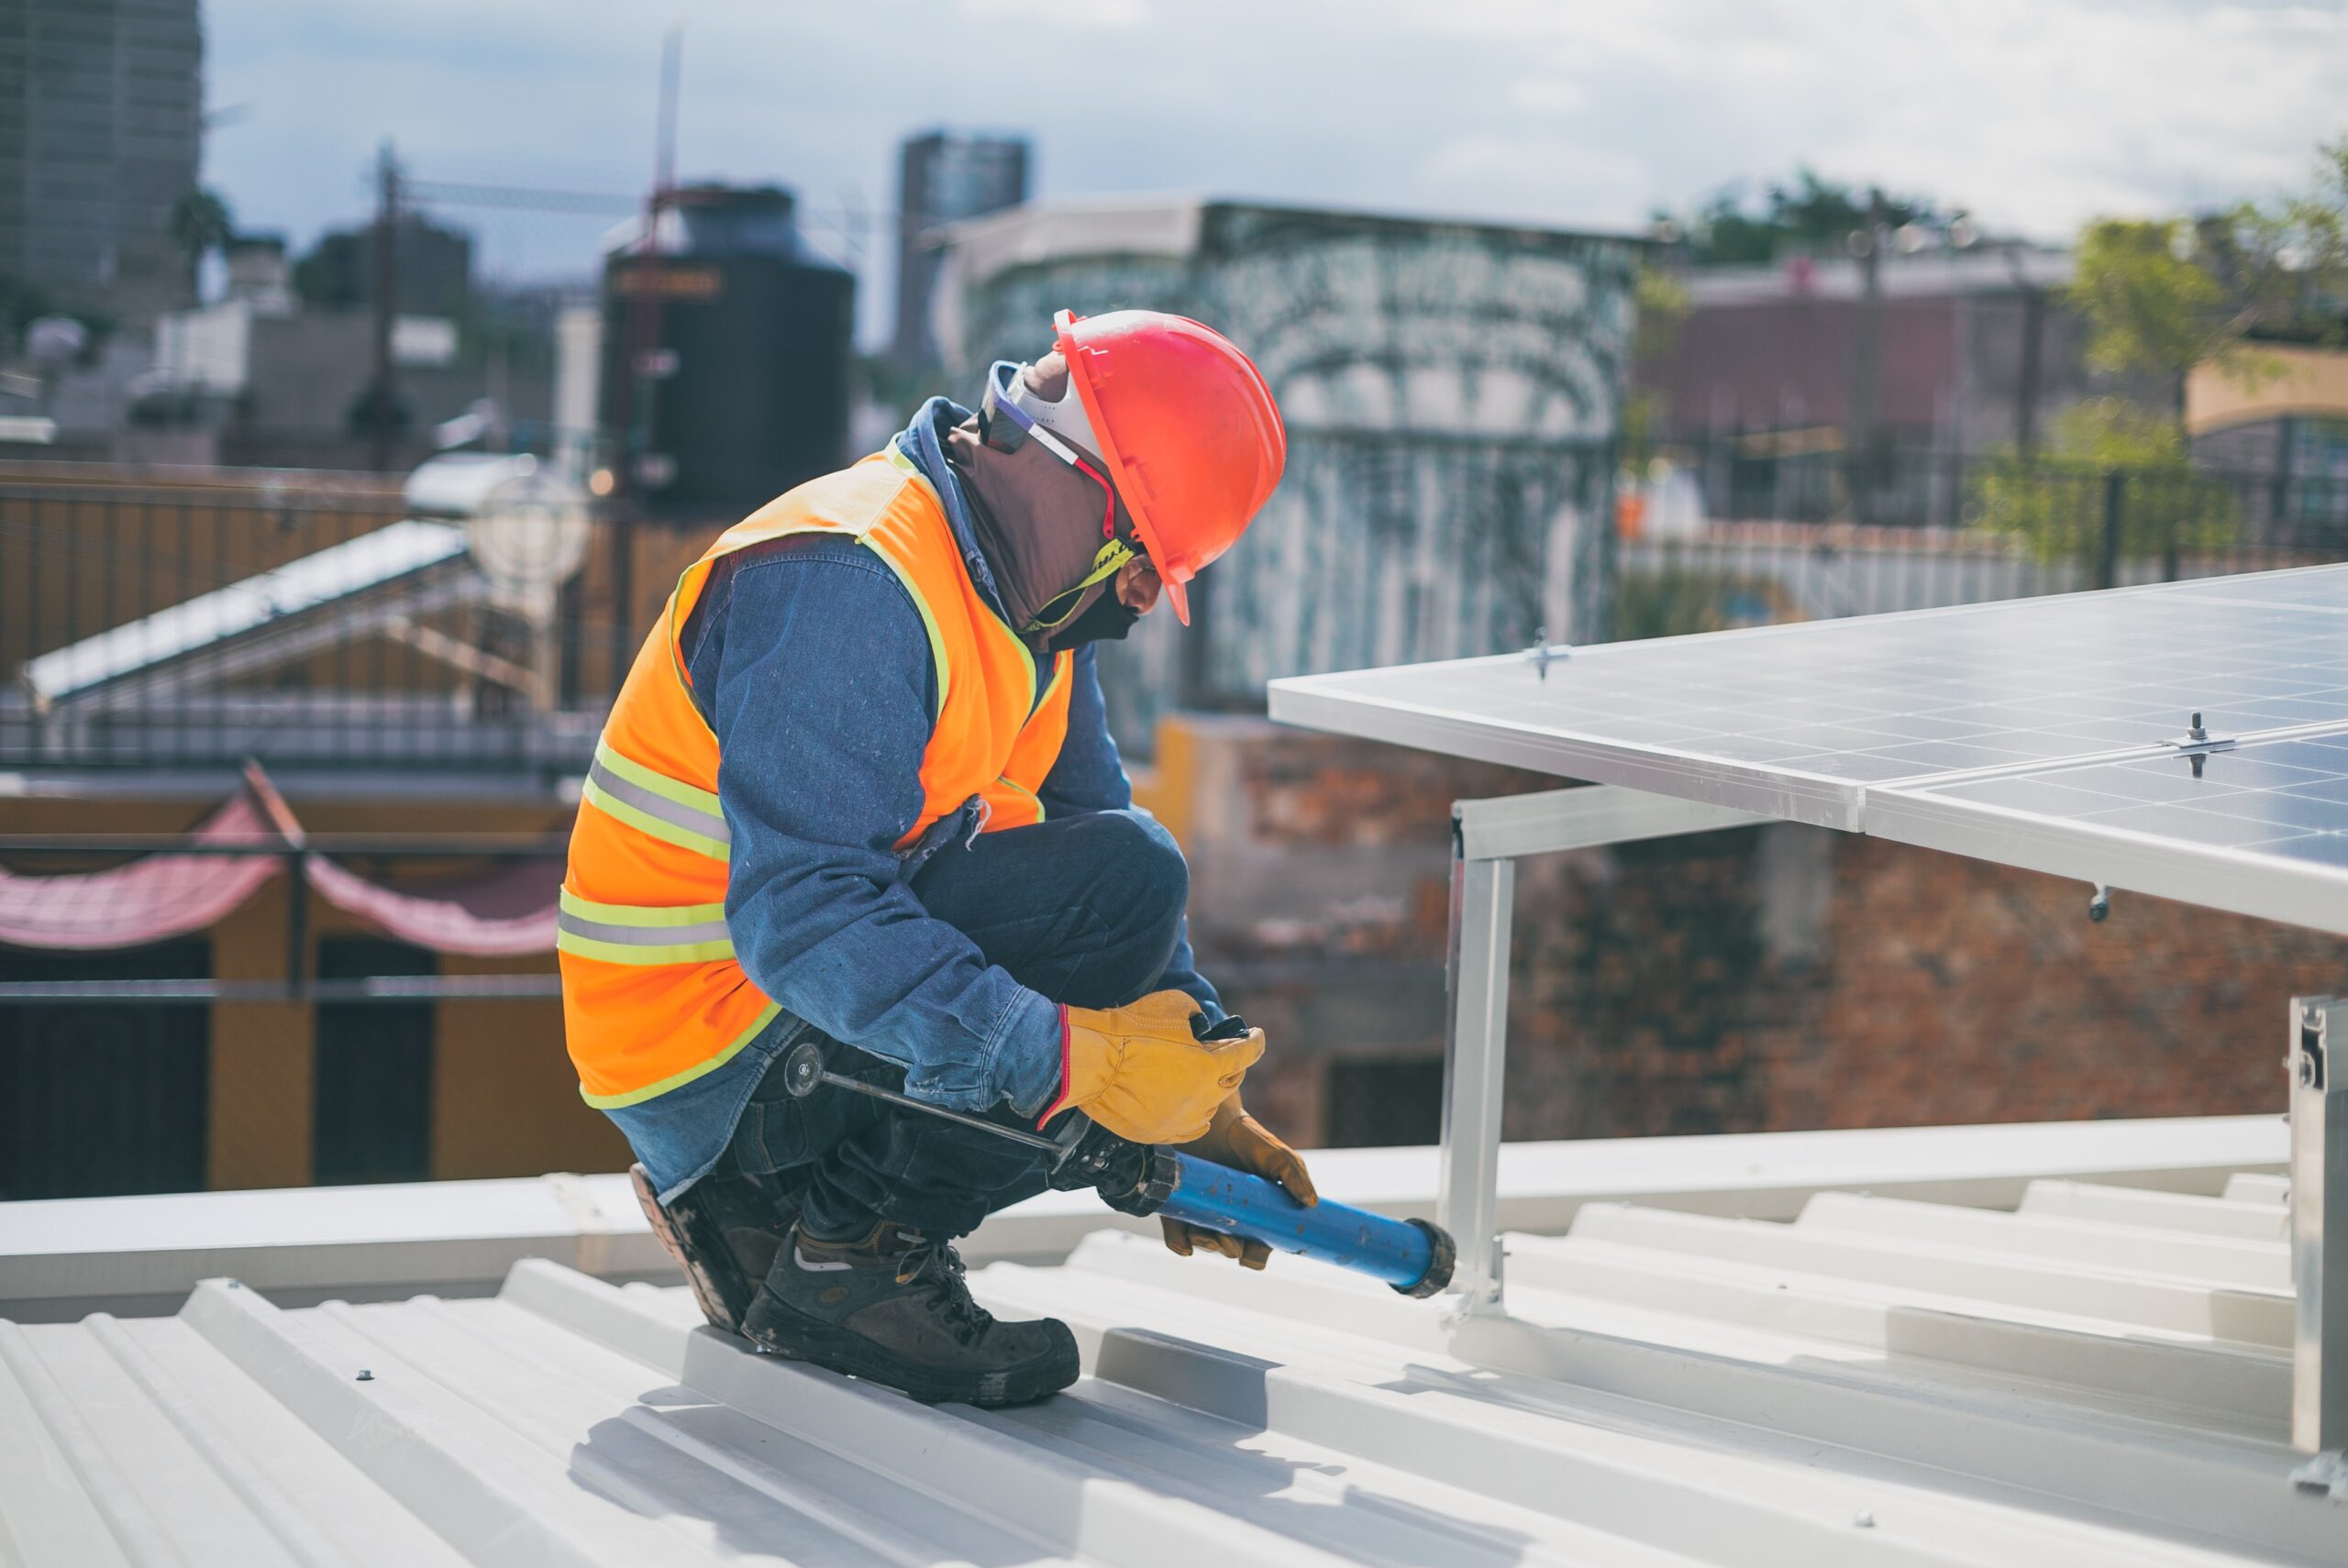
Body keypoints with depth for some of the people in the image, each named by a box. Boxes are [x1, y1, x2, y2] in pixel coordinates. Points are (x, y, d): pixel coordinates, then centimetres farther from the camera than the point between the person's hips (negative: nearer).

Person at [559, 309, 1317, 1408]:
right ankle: (851, 1249, -13)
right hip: (706, 1057, -10)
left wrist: (1197, 1094, 5)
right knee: (1119, 881, -21)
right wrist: (1069, 1056, -35)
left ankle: (759, 1209, 11)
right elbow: (801, 912, -31)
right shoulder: (851, 583, -23)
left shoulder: (1025, 605, 9)